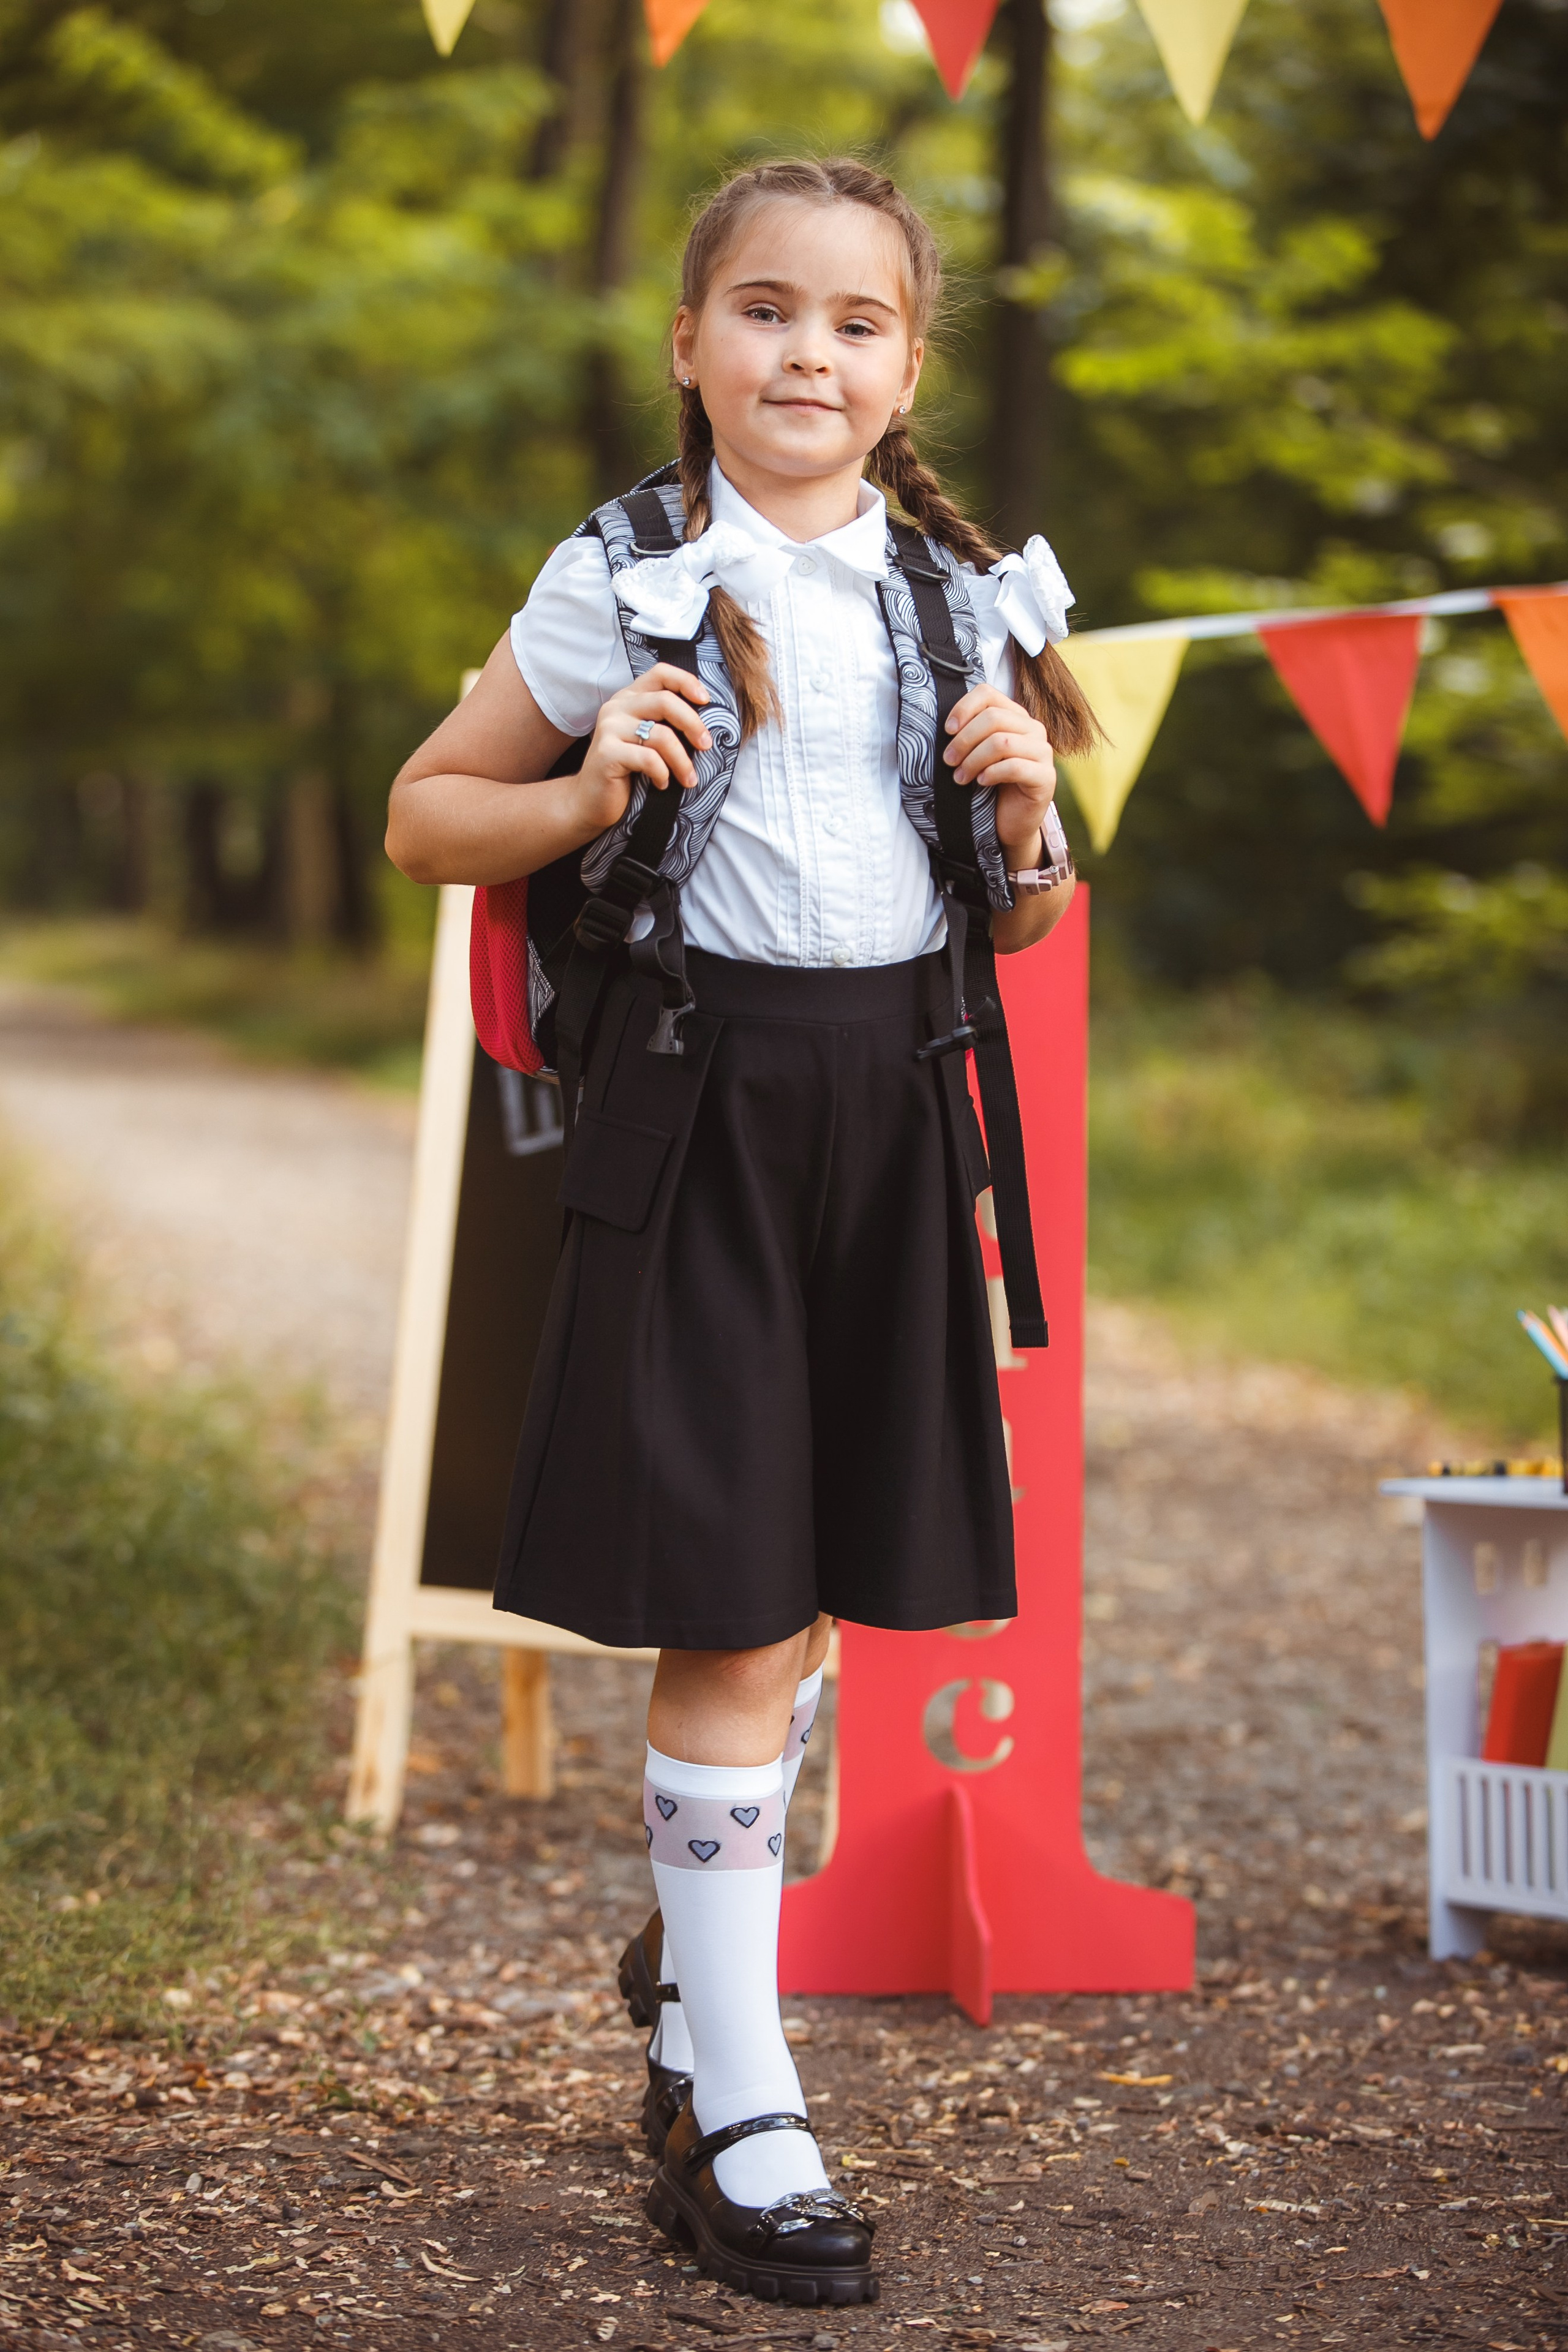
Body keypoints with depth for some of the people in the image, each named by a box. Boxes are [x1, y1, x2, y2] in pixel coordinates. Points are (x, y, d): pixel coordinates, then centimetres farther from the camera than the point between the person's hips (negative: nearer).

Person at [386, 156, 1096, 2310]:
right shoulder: (626, 583, -2)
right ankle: (734, 2102, 6)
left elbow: (1017, 921, 16)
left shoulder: (963, 599, 9)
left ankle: (698, 1940, 37)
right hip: (702, 1100, -4)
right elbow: (426, 819, 4)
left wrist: (1025, 813, -5)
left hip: (897, 1101, 4)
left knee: (812, 1588, 13)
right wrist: (587, 795, -14)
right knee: (732, 1615, -4)